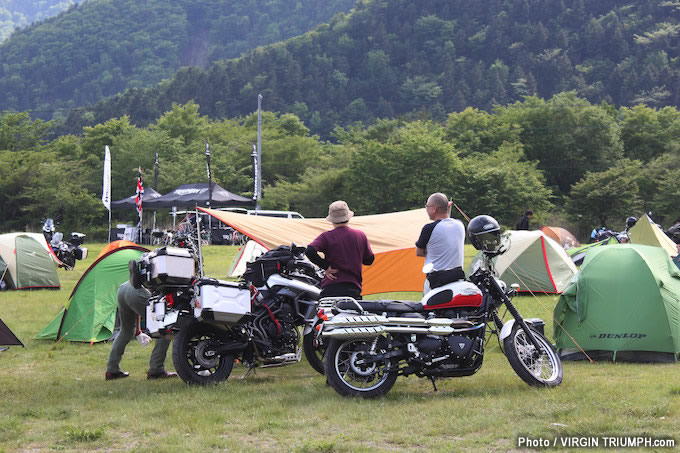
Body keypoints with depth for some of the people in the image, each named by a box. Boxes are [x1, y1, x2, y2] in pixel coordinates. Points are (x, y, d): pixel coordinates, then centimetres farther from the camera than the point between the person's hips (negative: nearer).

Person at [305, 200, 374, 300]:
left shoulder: (326, 236, -2)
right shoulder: (361, 235, 7)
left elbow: (310, 252, -17)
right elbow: (369, 260, 14)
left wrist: (325, 266, -7)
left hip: (330, 289, -2)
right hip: (353, 288, 2)